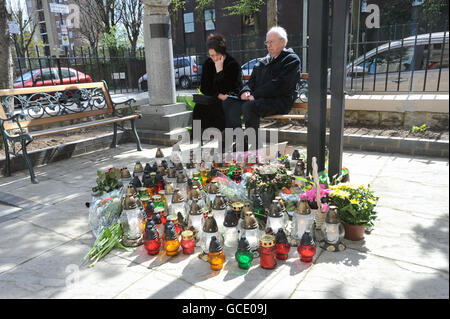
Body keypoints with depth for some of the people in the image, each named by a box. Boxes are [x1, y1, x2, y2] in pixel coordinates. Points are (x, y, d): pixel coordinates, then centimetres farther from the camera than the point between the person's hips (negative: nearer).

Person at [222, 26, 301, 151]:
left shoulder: (291, 60, 1)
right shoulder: (263, 61, 25)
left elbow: (278, 85, -13)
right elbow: (252, 80, 24)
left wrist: (255, 95, -17)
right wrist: (246, 91, -1)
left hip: (279, 102, -7)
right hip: (258, 99, 8)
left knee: (249, 106, -34)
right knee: (228, 102, -10)